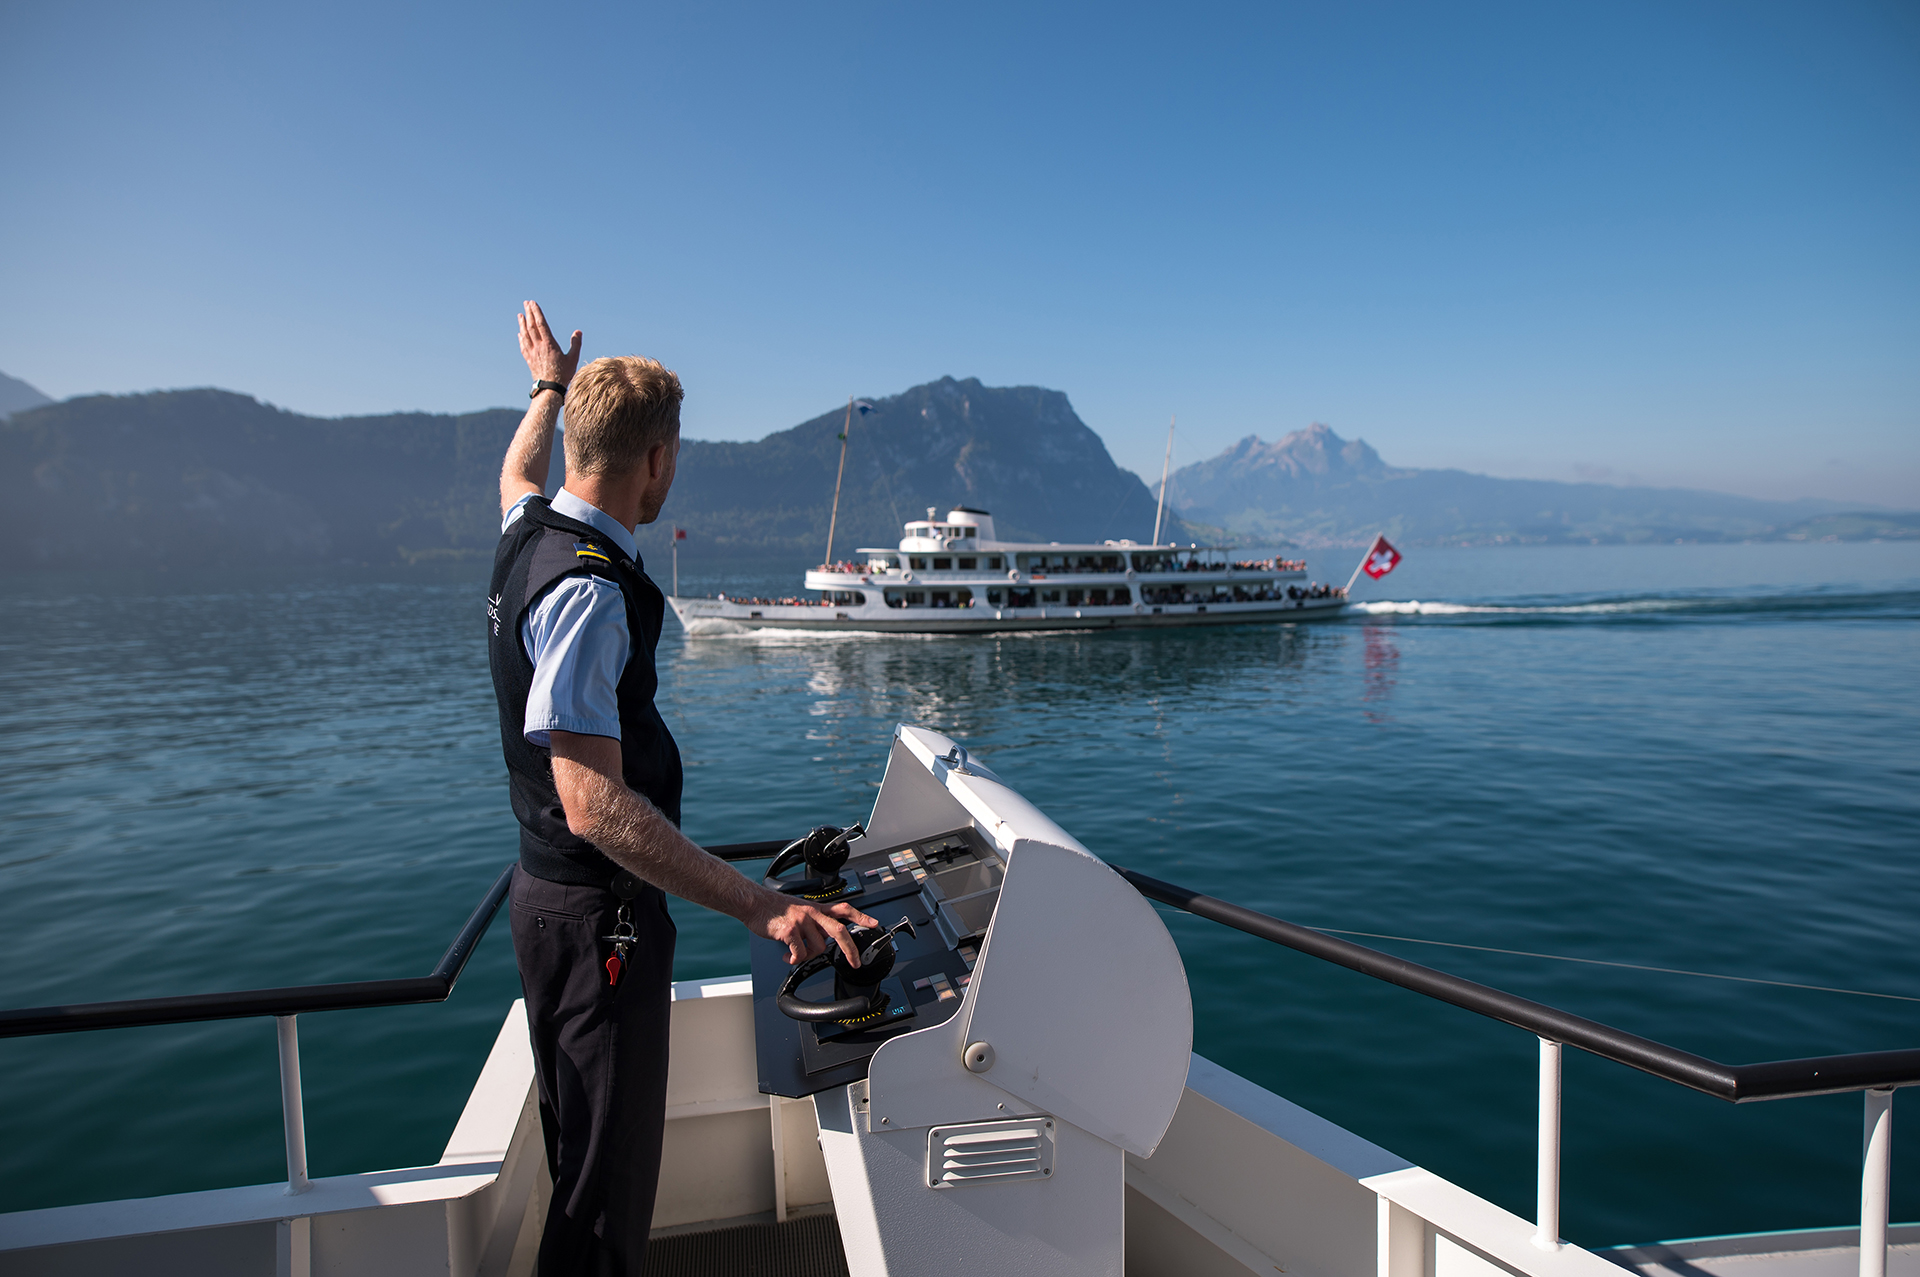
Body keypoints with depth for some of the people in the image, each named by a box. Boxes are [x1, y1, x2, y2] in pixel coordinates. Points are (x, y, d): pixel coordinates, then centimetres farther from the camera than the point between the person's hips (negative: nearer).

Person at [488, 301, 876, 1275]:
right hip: (599, 912, -10)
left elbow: (519, 471, 30)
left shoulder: (528, 532, 3)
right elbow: (596, 805, -33)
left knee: (583, 1145, 24)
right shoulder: (587, 589, -27)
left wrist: (551, 388, 47)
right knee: (609, 1167, 2)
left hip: (551, 892, 10)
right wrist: (762, 907, -37)